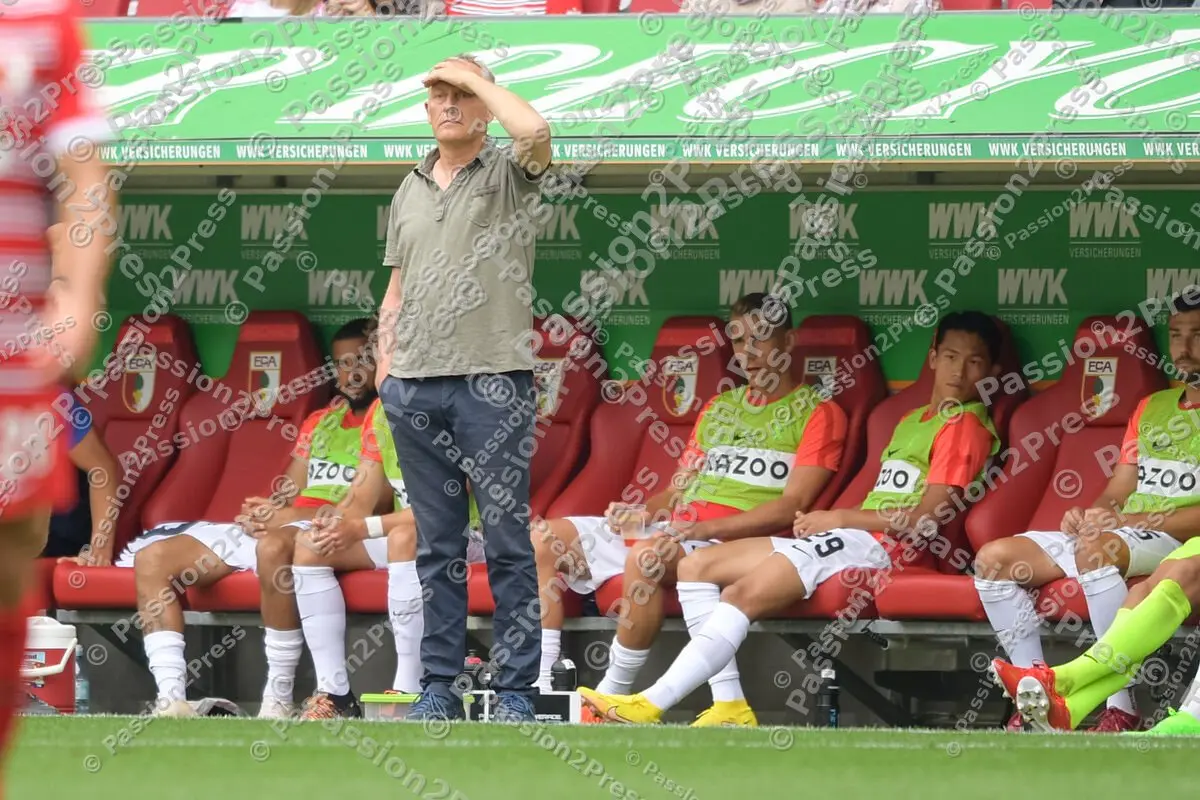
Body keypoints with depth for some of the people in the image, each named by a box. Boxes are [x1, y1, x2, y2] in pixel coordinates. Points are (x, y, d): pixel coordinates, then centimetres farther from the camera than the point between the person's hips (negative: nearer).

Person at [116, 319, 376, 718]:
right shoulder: (320, 422, 28)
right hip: (275, 526, 8)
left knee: (276, 544, -44)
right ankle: (171, 700, -23)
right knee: (152, 556, -8)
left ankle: (278, 700, -36)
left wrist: (289, 516, -16)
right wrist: (264, 510, -3)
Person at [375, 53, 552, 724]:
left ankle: (517, 689, -1)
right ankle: (440, 686, 11)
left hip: (495, 382, -5)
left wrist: (476, 76, -9)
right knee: (437, 544, 8)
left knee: (509, 542, -3)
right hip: (417, 387, 5)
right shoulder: (410, 190, 18)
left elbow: (536, 131, -23)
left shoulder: (509, 175, 1)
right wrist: (385, 366, 9)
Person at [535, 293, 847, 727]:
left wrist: (704, 527, -18)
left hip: (736, 541, -8)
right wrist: (642, 512, -2)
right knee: (544, 539, -6)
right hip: (671, 530, 8)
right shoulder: (720, 408, 26)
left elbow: (791, 506, -8)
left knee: (648, 556, -38)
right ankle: (541, 687, -15)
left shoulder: (817, 412, 3)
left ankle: (613, 697, -27)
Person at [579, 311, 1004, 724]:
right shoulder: (912, 421, 27)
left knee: (741, 594, -24)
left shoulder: (965, 425, -3)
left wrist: (841, 517, -8)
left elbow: (925, 517, -13)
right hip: (847, 537, 10)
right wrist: (823, 520, 3)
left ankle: (651, 705, -30)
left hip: (878, 544, -10)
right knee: (696, 564, 1)